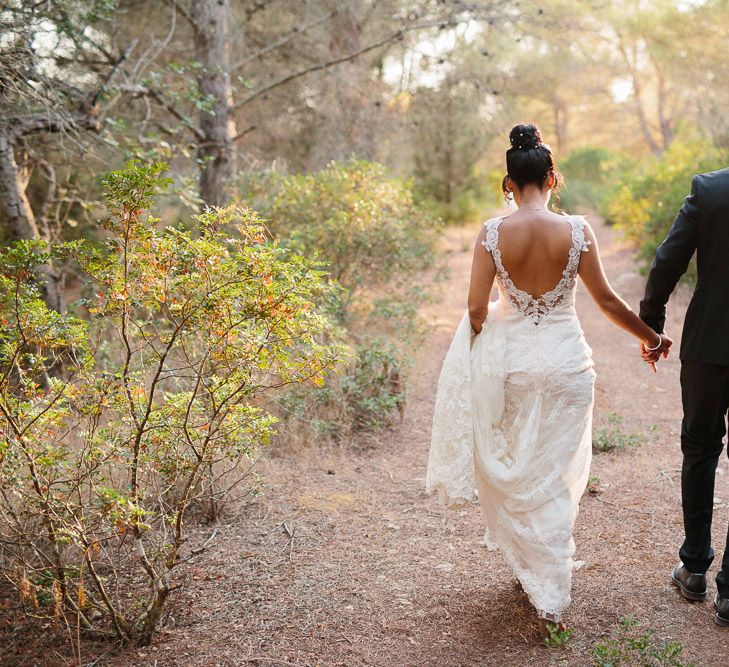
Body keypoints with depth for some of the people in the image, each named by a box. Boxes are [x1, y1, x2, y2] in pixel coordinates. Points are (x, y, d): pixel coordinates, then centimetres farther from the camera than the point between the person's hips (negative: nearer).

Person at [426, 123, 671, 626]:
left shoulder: (493, 233, -10)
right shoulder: (576, 230, -9)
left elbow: (476, 309, -9)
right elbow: (608, 301, -2)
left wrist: (481, 358, 12)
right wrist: (651, 337, 14)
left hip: (510, 360, 0)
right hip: (565, 362, 0)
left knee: (513, 470, 20)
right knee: (556, 478, 12)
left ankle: (527, 565, 34)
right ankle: (551, 594, 18)